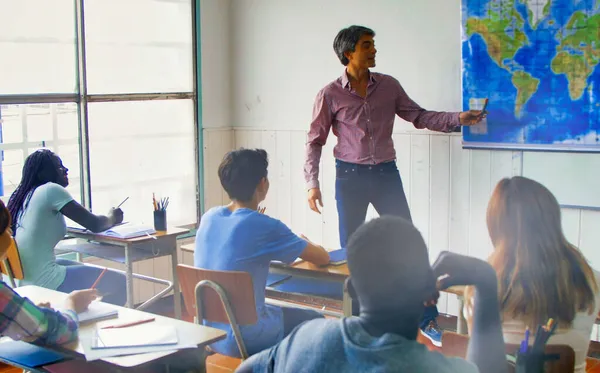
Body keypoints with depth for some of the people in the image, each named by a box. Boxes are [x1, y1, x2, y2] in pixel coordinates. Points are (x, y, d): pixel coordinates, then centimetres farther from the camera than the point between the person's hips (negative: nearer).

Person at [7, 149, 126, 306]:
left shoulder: (24, 195, 10)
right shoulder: (51, 190, -13)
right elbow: (95, 225, -10)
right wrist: (112, 219, 9)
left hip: (24, 280, 9)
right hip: (45, 282, -9)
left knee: (90, 271, 29)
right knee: (119, 282, 3)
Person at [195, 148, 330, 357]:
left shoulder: (208, 217, 0)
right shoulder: (265, 227, -19)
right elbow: (323, 258, -7)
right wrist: (308, 246, 15)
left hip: (208, 332, 7)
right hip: (245, 340, -7)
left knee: (279, 310, 31)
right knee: (315, 321, 18)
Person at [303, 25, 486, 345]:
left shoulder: (388, 86, 4)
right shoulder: (330, 95, -4)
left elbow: (419, 116, 8)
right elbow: (315, 141, 0)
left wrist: (457, 118, -6)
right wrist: (312, 184, -8)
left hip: (386, 174, 2)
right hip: (350, 176, -2)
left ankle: (427, 319, 7)